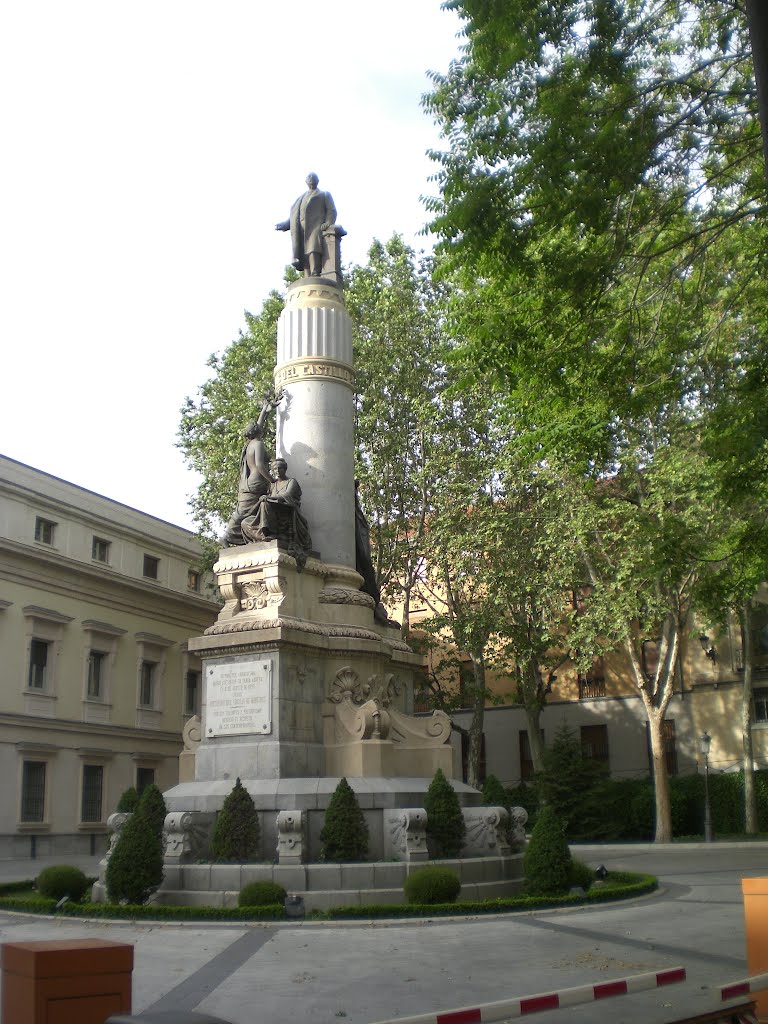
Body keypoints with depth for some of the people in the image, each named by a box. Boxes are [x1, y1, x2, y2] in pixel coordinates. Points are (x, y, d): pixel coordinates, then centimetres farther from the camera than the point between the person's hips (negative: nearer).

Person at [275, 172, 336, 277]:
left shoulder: (325, 195, 20)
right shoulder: (301, 198, 33)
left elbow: (332, 211, 6)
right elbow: (294, 217, 29)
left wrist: (328, 224, -14)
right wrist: (284, 224, 12)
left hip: (316, 228, -5)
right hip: (302, 232, 5)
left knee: (313, 250, -30)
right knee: (305, 257, -13)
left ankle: (316, 277, -46)